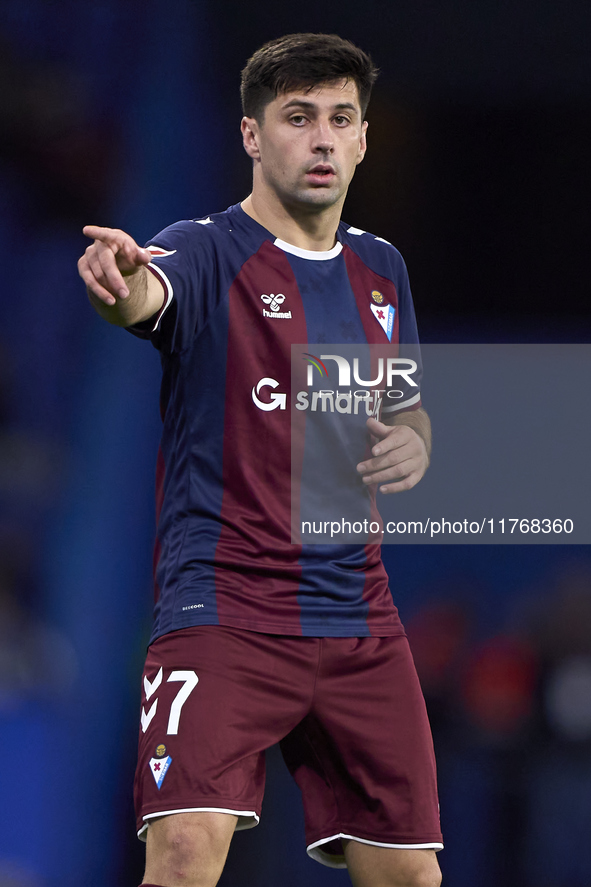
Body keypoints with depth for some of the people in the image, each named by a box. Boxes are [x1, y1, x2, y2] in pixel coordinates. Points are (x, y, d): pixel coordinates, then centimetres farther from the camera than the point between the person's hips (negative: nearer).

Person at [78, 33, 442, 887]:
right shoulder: (209, 251, -6)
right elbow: (146, 294, -30)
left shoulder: (379, 267, 14)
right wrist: (118, 278, -55)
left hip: (359, 619, 6)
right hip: (223, 608, -6)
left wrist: (412, 445, 3)